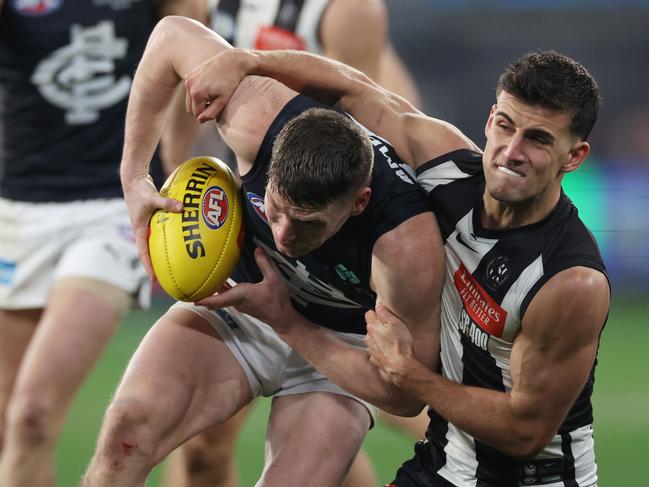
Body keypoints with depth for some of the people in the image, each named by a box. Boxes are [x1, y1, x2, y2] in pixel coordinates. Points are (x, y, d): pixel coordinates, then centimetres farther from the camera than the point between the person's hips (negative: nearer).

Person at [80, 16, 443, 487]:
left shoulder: (407, 246, -37)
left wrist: (286, 322, -28)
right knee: (128, 429, -25)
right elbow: (173, 34, -12)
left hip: (337, 346, -2)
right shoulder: (258, 123, -31)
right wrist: (134, 178, -13)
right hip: (238, 296, 2)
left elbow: (406, 394, -24)